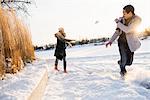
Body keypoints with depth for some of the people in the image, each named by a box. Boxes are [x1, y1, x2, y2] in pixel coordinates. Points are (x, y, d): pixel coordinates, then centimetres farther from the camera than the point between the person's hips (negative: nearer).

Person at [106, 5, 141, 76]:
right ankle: (122, 70, 17)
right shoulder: (122, 19, -2)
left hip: (130, 43, -1)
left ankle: (120, 62, 39)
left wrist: (118, 22, -15)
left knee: (128, 62, 5)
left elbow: (127, 30, -24)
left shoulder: (137, 19, -13)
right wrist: (111, 40, 4)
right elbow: (117, 31, 8)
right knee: (124, 59, -12)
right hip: (122, 41, 1)